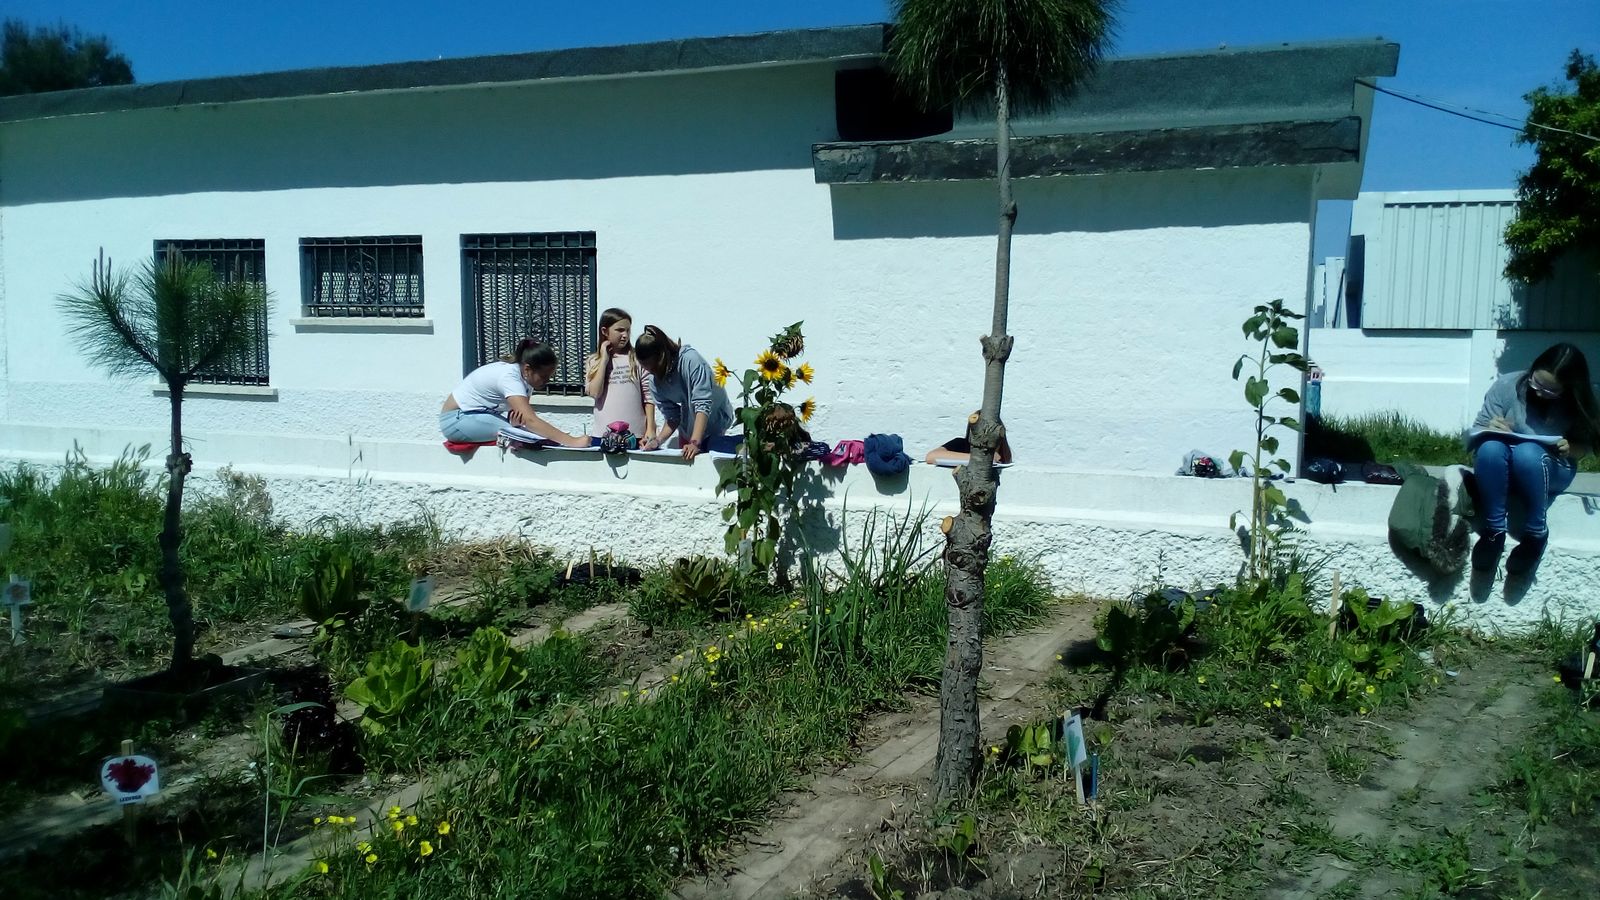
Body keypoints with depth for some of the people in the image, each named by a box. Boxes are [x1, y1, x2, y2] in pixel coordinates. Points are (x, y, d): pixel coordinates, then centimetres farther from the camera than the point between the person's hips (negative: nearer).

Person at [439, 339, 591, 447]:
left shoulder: (523, 374, -4)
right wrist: (573, 441, -45)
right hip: (455, 419, -8)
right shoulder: (509, 377, -30)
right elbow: (530, 421, -40)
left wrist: (515, 417, -29)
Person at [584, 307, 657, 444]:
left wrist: (651, 429, -3)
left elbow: (648, 397, 3)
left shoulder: (637, 359, 4)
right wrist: (604, 360, -5)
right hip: (603, 433, 1)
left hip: (635, 434, -1)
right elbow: (594, 392, -8)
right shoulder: (593, 362, 8)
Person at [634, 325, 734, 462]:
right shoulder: (656, 382, -7)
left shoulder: (691, 360, -28)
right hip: (688, 430, 6)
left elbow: (703, 405, -32)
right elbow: (672, 417, -6)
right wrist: (658, 441, -23)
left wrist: (695, 443, -39)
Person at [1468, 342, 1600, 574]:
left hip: (1549, 472, 0)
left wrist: (1569, 449, -17)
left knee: (1527, 452, -36)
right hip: (1498, 470, 0)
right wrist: (1491, 430, -27)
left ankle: (1536, 534, -23)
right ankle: (1493, 531, -29)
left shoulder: (1580, 403, -6)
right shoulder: (1507, 385, -10)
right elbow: (1476, 433, -4)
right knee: (1490, 447, -36)